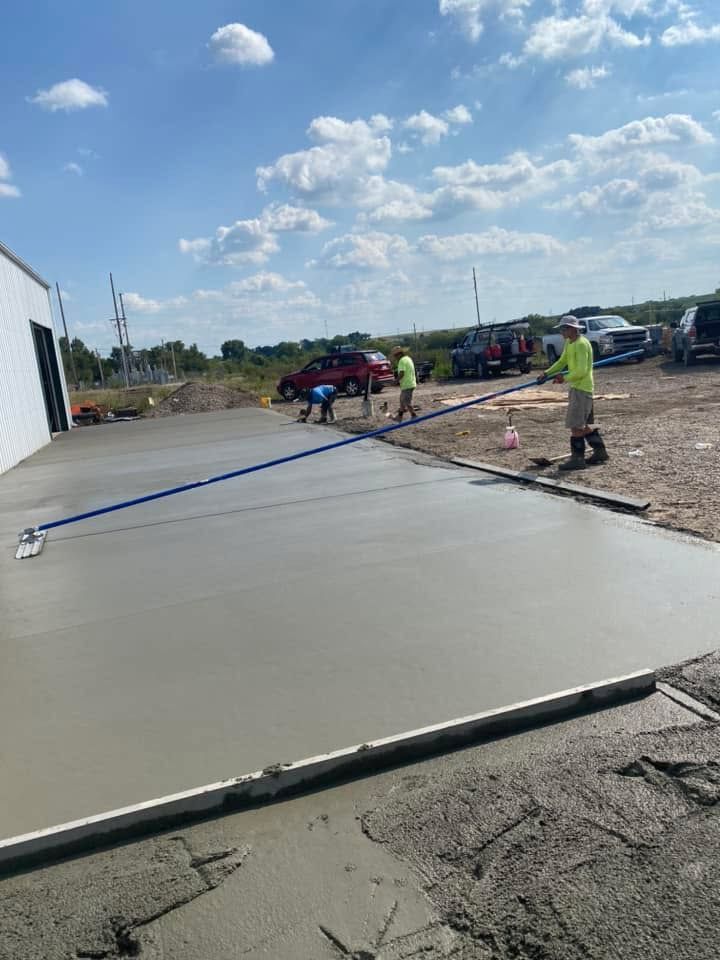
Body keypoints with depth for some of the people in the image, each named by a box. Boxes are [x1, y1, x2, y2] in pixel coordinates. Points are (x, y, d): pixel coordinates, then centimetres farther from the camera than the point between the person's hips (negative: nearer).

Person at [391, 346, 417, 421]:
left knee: (407, 402, -4)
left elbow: (401, 373, -24)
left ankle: (414, 417, 0)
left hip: (407, 385, -10)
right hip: (411, 383, 10)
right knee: (402, 400, 18)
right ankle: (399, 416, 26)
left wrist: (396, 380, -10)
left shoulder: (402, 360, -16)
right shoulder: (408, 358, 15)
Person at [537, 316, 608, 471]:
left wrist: (565, 379, -14)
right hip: (576, 387, 10)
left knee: (576, 425, -8)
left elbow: (581, 371, -23)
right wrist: (547, 373, 6)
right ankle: (600, 452, 24)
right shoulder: (569, 343, 13)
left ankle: (577, 459, -5)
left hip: (581, 387, -10)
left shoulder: (581, 344, -17)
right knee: (585, 423, 15)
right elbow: (562, 362, 18)